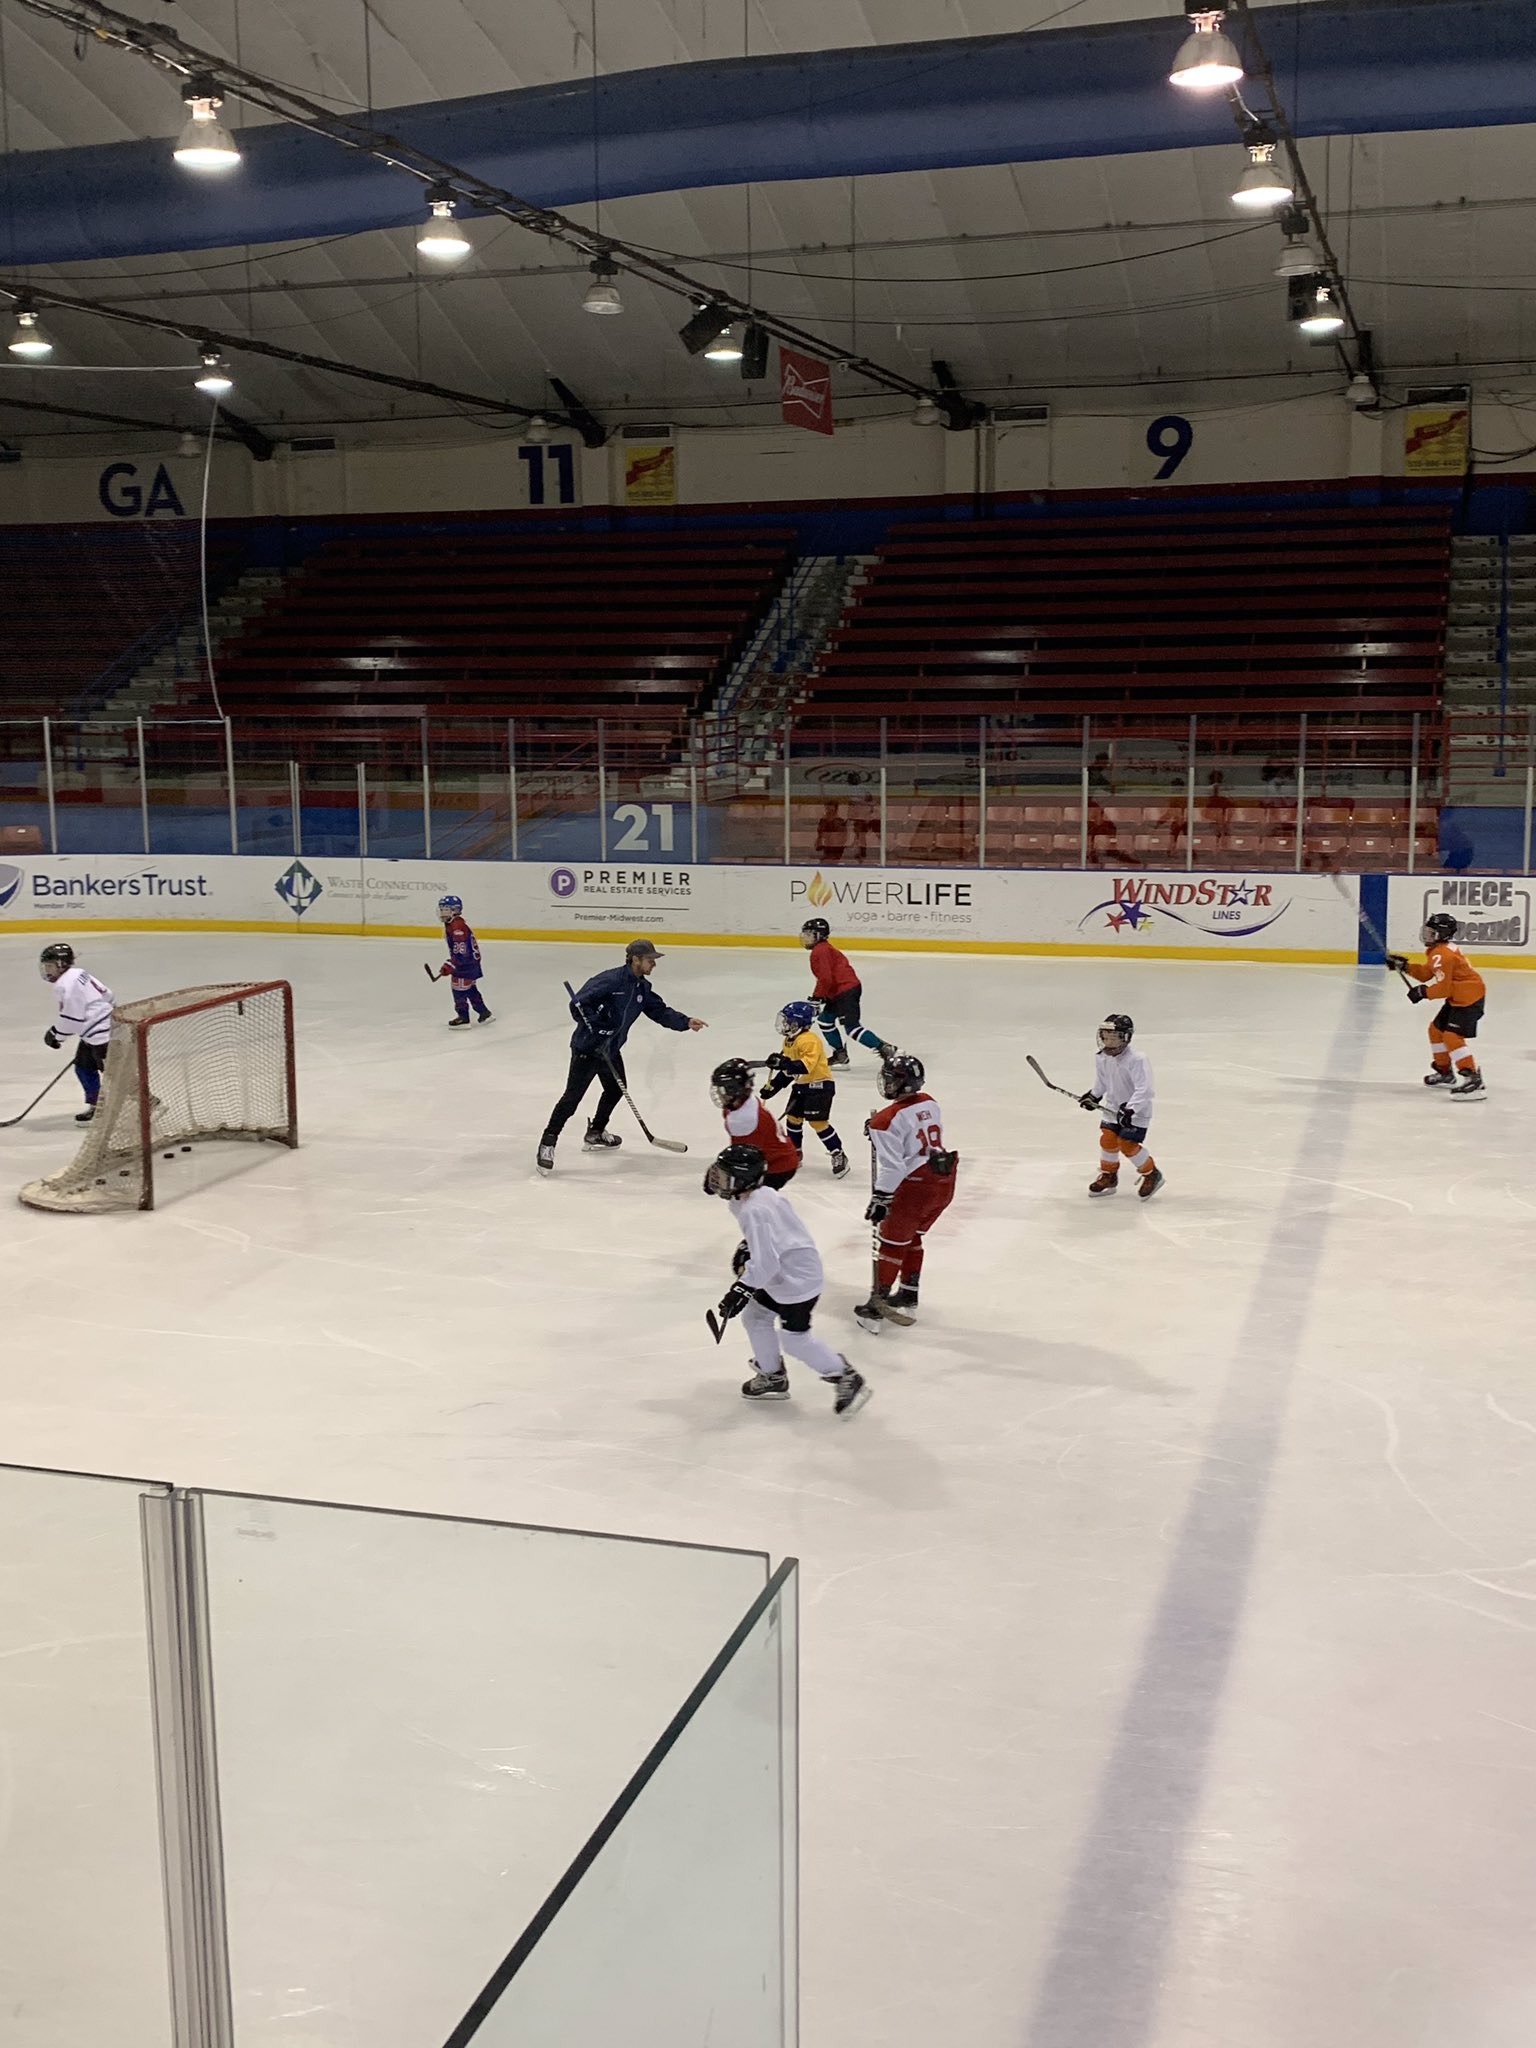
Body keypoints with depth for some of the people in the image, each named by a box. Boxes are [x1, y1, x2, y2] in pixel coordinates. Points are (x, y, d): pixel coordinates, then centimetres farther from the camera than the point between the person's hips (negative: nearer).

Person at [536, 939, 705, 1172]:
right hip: (587, 1048, -9)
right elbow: (579, 1004, -27)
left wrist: (686, 1022, -5)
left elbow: (660, 1012, 9)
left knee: (616, 1089, 23)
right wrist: (597, 1031, -28)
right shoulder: (611, 980, -23)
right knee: (572, 1097, -9)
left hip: (611, 1049, 9)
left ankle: (595, 1133, 43)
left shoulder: (642, 988, 4)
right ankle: (547, 1144, -2)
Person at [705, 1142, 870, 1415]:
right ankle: (773, 1378, 31)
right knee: (755, 1316, 17)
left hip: (798, 1279, -10)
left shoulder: (753, 1211, -29)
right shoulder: (763, 1194, 1)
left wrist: (742, 1290, -26)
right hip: (783, 1274, 10)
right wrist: (746, 1247, 16)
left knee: (795, 1337, -3)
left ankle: (847, 1379, 10)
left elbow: (765, 1263, -31)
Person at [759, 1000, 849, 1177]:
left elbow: (806, 1066, -36)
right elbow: (788, 1070, 16)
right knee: (792, 1118, 13)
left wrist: (783, 1063, -41)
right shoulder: (789, 1041, 8)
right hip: (801, 1085, 10)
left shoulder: (810, 1040, -23)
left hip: (819, 1084, -10)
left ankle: (839, 1156, -3)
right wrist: (772, 1086, 12)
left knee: (818, 1122, -12)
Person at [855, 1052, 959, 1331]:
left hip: (916, 1188, -7)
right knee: (911, 1237, 23)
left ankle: (876, 1305, 11)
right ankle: (908, 1297, 31)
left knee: (892, 1242, 6)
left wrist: (880, 1200, -15)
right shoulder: (929, 1103, 4)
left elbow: (891, 1166, -20)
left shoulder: (888, 1120, -17)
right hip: (944, 1183, 7)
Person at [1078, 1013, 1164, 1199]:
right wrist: (1093, 1096, 7)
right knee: (1107, 1139, 3)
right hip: (1113, 1107, 6)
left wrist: (1129, 1110, -38)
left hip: (1136, 1110, -6)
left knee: (1128, 1144, -10)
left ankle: (1151, 1174, 12)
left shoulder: (1137, 1060, -28)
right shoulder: (1102, 1058, -6)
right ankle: (1108, 1176, 25)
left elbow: (1144, 1090, -32)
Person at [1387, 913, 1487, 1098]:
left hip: (1469, 998, -11)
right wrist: (1404, 966, 10)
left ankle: (1474, 1081, -26)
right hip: (1458, 997, 11)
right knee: (1436, 1029, 19)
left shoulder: (1441, 955, -21)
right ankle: (1444, 1073, 33)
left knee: (1452, 1036, -20)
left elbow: (1443, 988, -23)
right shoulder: (1439, 951, 12)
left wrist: (1423, 992, -11)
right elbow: (1426, 974, 19)